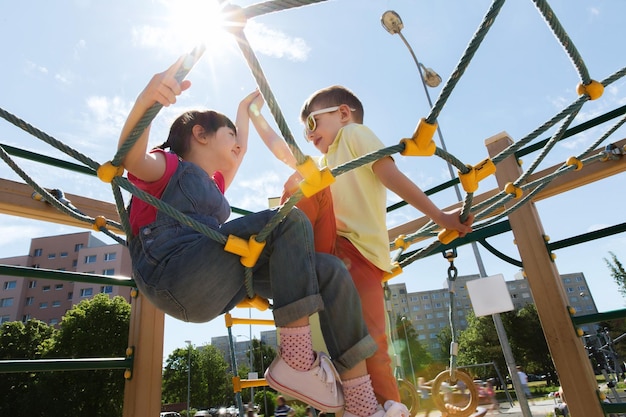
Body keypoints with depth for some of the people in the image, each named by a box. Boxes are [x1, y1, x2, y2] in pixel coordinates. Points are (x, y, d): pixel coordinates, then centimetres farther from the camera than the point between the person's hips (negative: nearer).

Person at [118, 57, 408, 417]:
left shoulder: (212, 185, 31)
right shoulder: (168, 166, 8)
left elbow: (240, 152, 49)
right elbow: (131, 158, -17)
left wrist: (245, 111, 53)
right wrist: (146, 99, -36)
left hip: (215, 291, 8)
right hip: (173, 277, -8)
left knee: (330, 271, -6)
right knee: (291, 221, -21)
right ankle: (296, 361, -23)